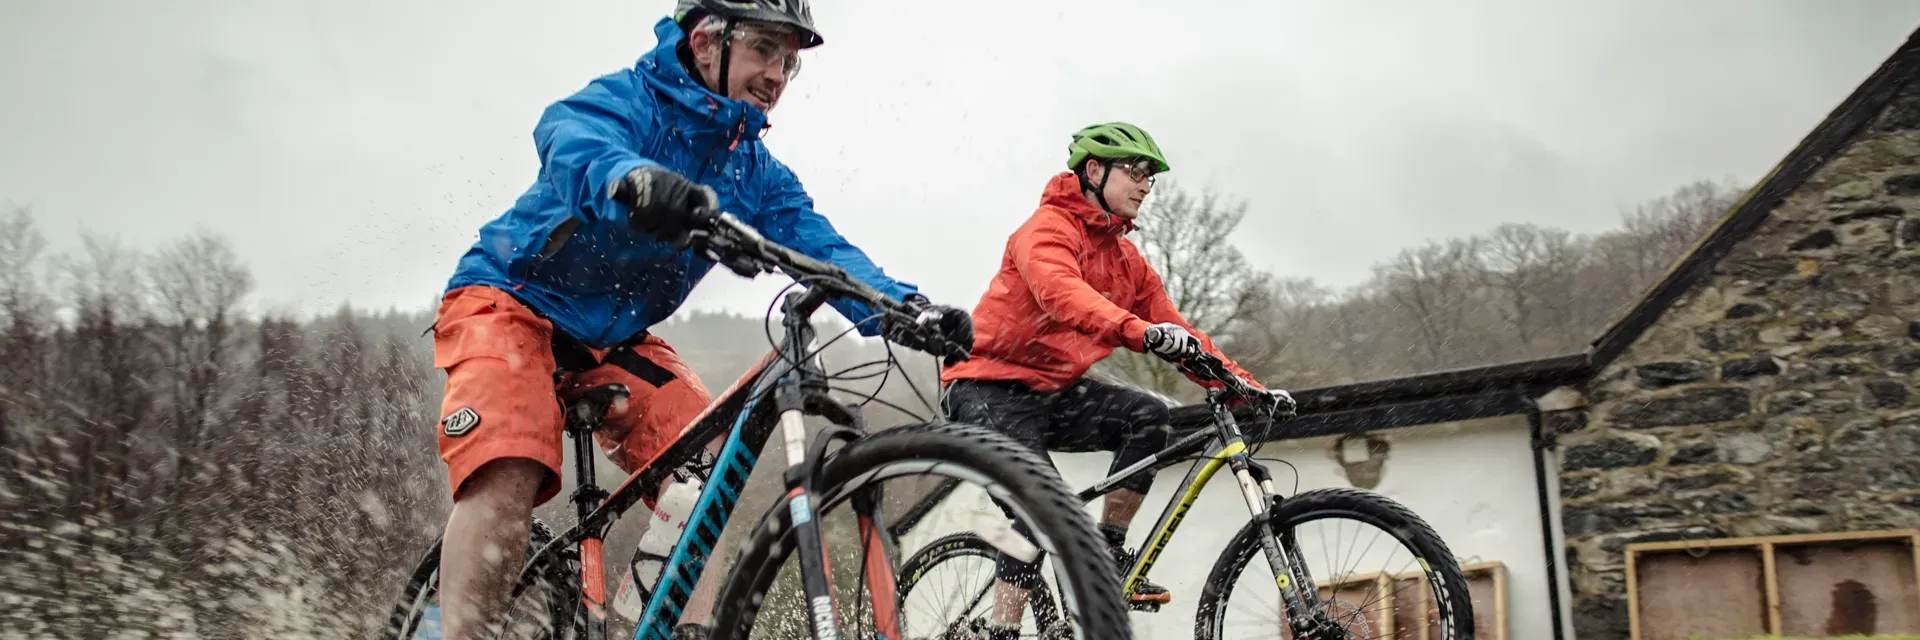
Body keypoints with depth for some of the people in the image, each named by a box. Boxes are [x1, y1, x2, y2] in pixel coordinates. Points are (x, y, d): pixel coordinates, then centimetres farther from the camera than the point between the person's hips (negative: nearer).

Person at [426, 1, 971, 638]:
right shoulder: (630, 99, -15)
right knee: (511, 473, -29)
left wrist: (900, 308, -32)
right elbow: (568, 135, -38)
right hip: (513, 300, -6)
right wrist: (630, 177, -63)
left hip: (615, 338, 6)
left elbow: (821, 247, -12)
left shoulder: (758, 174, 2)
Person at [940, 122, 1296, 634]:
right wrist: (1139, 330, -51)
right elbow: (1061, 292, -34)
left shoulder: (1127, 262, 11)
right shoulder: (1049, 227, -13)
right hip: (991, 389, -7)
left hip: (1053, 392, 7)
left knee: (1148, 415, -16)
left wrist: (1248, 388, -5)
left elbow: (1176, 332, 7)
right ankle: (1003, 624, -15)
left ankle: (1107, 554, -7)